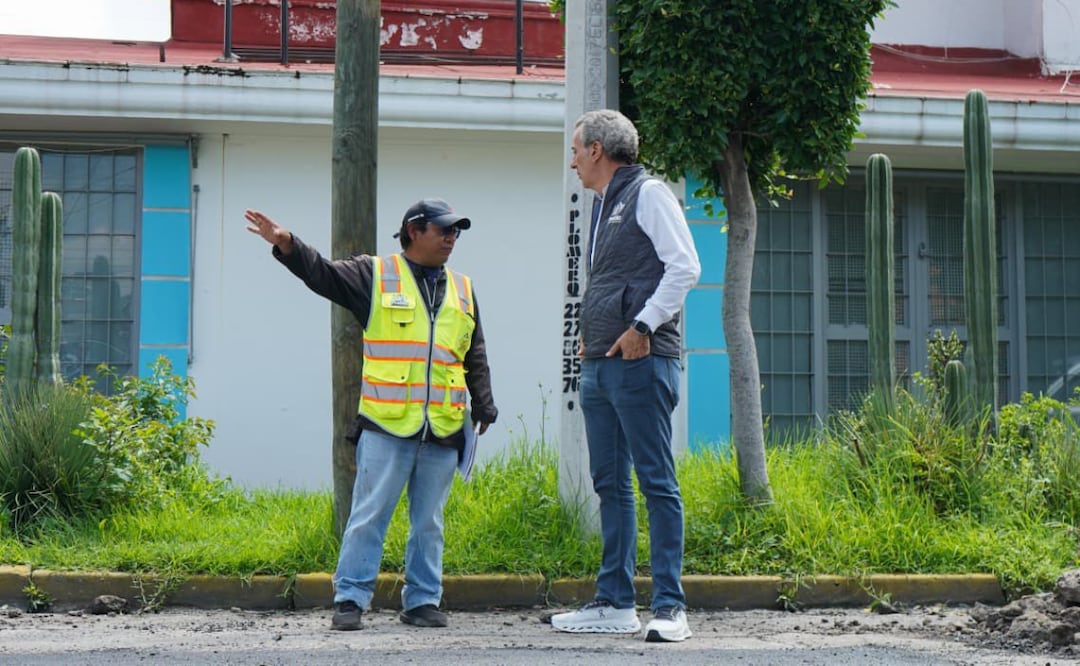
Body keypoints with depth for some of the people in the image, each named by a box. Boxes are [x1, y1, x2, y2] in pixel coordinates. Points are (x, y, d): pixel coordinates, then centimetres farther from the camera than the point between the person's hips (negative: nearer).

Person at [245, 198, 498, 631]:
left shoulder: (462, 291, 19)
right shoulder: (375, 275, 6)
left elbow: (476, 359, 23)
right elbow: (322, 273, -3)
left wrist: (484, 408, 16)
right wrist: (287, 245, -20)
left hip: (443, 430, 4)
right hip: (387, 425, -4)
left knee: (429, 523, 9)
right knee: (369, 516, -3)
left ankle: (422, 602, 16)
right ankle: (350, 599, 1)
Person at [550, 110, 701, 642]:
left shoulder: (648, 194, -4)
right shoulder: (602, 205, 21)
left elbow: (685, 267, -13)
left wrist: (643, 325, -16)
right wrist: (591, 337, 15)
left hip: (640, 361, -9)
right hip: (598, 364, 9)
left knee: (656, 481, -8)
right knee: (609, 484, 10)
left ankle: (670, 606, -8)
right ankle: (614, 603, 15)